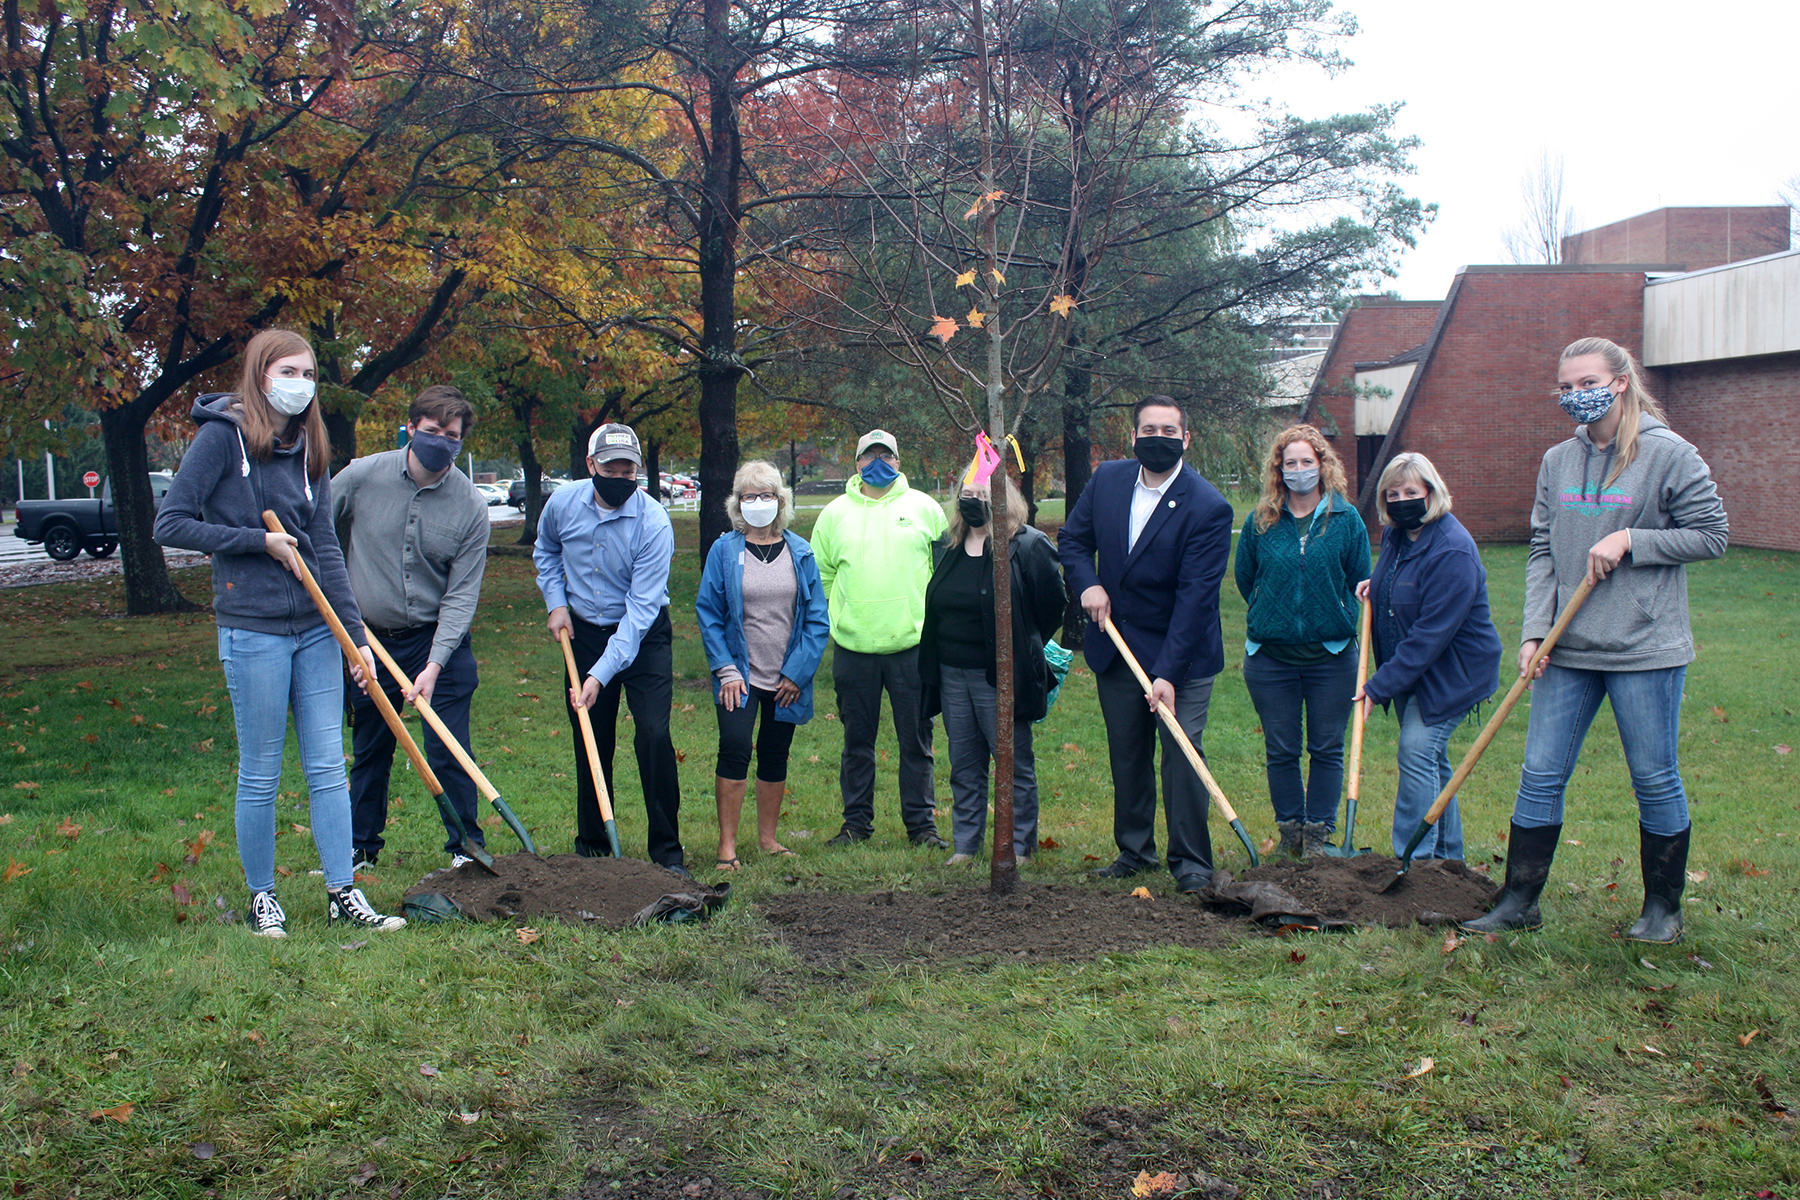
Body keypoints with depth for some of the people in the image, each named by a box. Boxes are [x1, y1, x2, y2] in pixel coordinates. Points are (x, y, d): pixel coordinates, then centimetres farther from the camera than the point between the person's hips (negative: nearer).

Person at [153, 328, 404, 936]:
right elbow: (170, 524, -9)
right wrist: (259, 540, -12)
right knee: (260, 774, 5)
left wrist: (357, 634, 2)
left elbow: (326, 548, 7)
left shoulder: (308, 448, 11)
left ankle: (343, 894, 13)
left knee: (328, 766, 6)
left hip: (316, 629, 5)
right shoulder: (223, 435, -6)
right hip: (253, 630, -5)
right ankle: (262, 898, 19)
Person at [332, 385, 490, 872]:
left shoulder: (471, 506, -11)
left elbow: (462, 594, -12)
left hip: (438, 640, -1)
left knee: (448, 751, -3)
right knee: (369, 753, 14)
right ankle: (360, 846, 30)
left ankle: (466, 846, 14)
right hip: (368, 639, 2)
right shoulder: (361, 477, -9)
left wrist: (434, 665, -20)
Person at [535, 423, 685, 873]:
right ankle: (591, 845, 23)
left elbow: (641, 608, -25)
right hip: (583, 633, 4)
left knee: (654, 737, -14)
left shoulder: (654, 523, -23)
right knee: (590, 744, 8)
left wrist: (601, 674, -30)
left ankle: (666, 850, -2)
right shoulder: (562, 504, -9)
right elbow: (546, 551, 17)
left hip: (644, 637, -3)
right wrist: (556, 601, 2)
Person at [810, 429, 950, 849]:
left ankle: (920, 823, 14)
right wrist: (834, 620, 7)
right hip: (853, 649, 1)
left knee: (916, 740, 4)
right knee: (857, 741, 8)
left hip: (912, 645, -1)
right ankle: (856, 822, 19)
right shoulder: (835, 513, 9)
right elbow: (819, 575, 15)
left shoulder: (924, 508, 7)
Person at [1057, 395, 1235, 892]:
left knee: (1182, 753, -7)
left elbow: (1195, 596, -21)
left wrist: (1168, 673, -26)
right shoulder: (1107, 480, 0)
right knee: (1126, 757, 13)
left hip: (1180, 653, -5)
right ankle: (1134, 851, 27)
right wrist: (1087, 583, -6)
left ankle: (1191, 862, 6)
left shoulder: (1209, 507, -16)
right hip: (1115, 648, 5)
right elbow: (1072, 538, 15)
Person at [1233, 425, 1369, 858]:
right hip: (1270, 656, 1)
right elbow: (1245, 579, 12)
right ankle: (1290, 829, 21)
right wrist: (1272, 617, 11)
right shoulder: (1260, 522, 2)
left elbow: (1360, 583, 8)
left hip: (1331, 656, 0)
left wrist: (1340, 623, 2)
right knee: (1280, 750, 7)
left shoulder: (1347, 520, 1)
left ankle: (1318, 834, 16)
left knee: (1327, 748, 5)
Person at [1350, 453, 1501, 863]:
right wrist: (1375, 585, 3)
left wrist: (1379, 686, -25)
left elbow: (1430, 634, -27)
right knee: (1432, 759, 14)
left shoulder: (1452, 551, -24)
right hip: (1409, 670, 9)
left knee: (1418, 749, -17)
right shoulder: (1394, 535, 4)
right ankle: (1447, 857, 26)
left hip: (1450, 671, -9)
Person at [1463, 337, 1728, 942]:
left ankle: (1663, 908, 24)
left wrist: (1630, 540, -15)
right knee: (1540, 775, 6)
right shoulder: (1557, 461, 8)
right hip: (1568, 649, 5)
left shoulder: (1668, 454, -7)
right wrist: (1535, 630, -1)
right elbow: (1542, 552, 9)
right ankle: (1519, 901, 16)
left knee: (1655, 780, 7)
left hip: (1645, 649, -4)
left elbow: (1712, 535, -4)